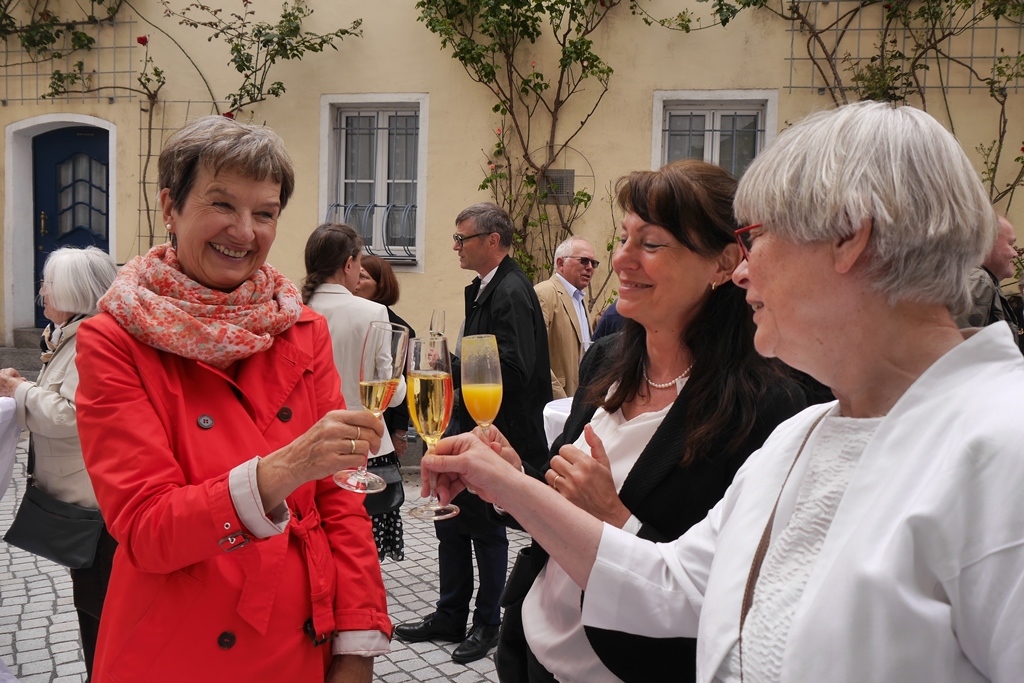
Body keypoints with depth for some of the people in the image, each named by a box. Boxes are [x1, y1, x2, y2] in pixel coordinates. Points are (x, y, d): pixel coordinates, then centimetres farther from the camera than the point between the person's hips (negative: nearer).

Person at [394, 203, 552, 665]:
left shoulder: (511, 293, -19)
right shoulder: (482, 289, 11)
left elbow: (513, 370, -28)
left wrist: (452, 366, -21)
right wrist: (450, 364, 0)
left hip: (498, 433, -9)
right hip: (471, 427, 9)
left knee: (487, 529, 6)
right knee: (450, 522, 16)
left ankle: (487, 623, 24)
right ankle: (449, 618, 30)